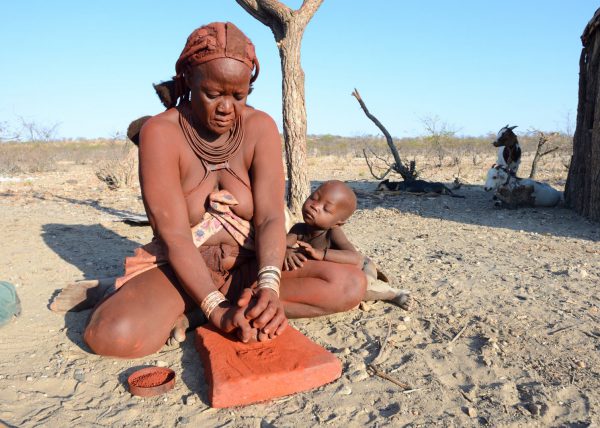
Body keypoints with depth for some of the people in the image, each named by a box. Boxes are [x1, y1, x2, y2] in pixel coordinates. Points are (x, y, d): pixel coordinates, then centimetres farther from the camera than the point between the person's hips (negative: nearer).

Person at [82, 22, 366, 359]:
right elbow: (174, 235, -21)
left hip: (248, 266, 5)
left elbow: (271, 218, -16)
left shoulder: (260, 127, -7)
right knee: (111, 334, -34)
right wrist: (219, 310, -31)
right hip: (182, 270, -4)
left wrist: (269, 286, -34)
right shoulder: (161, 132, -14)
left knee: (351, 285, -19)